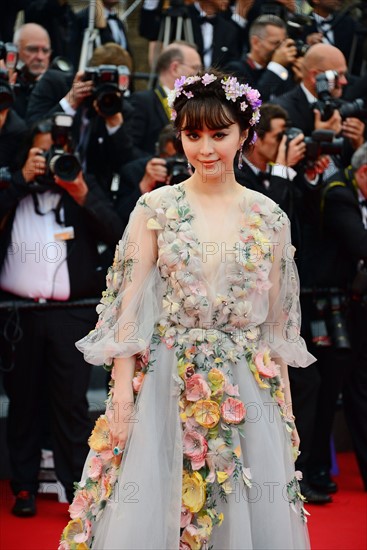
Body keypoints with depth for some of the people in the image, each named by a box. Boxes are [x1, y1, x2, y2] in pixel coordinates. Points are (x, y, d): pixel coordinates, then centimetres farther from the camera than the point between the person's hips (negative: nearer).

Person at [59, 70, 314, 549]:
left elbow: (277, 319, 9)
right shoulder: (155, 208, -1)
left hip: (247, 386, 2)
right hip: (165, 381, -2)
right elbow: (130, 305, -2)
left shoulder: (270, 218, 4)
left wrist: (285, 403, 7)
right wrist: (123, 395, -9)